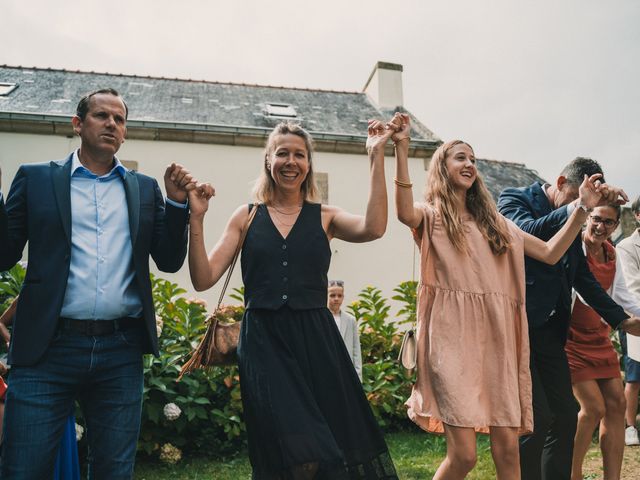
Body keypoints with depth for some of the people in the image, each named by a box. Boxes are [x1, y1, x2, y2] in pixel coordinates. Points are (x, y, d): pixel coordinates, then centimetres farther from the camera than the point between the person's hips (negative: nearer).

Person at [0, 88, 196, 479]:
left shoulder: (145, 189, 12)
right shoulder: (36, 179, 6)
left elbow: (169, 261, 8)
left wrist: (178, 203, -4)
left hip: (121, 350, 2)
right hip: (49, 346, -2)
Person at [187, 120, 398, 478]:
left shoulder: (325, 217, 7)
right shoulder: (247, 217, 7)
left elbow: (373, 228, -14)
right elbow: (204, 279, 1)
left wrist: (377, 156, -12)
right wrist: (197, 218, -9)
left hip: (316, 341, 2)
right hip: (264, 343, -1)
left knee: (336, 449, 7)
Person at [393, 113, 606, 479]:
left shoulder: (494, 222, 20)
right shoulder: (431, 216, 5)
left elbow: (550, 254, 17)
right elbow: (405, 214, -21)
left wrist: (583, 209, 8)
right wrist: (402, 150, -27)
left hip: (495, 337, 5)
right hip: (453, 339, -5)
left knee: (507, 446, 6)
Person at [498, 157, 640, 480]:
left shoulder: (571, 223, 17)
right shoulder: (514, 199, -3)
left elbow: (583, 278, 20)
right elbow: (526, 232, -25)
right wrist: (574, 207, -31)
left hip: (550, 330, 8)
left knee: (565, 416, 10)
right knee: (537, 417, -9)